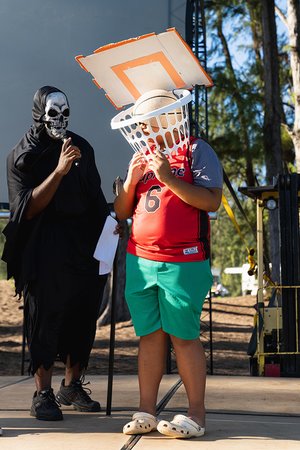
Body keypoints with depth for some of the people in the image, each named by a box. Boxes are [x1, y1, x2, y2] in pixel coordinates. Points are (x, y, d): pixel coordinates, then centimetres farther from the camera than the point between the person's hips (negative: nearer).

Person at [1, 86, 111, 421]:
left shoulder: (81, 148, 13)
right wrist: (59, 171, -19)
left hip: (85, 246, 5)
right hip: (45, 252, -4)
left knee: (83, 317, 6)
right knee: (45, 320, -4)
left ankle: (72, 386, 19)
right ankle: (43, 394, 3)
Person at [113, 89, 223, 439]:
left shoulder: (196, 150, 0)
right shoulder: (143, 157, 18)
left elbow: (212, 201, -13)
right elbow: (121, 212, 16)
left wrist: (168, 178, -18)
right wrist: (131, 179, -1)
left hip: (183, 262, -5)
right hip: (141, 261, 6)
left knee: (183, 336, -4)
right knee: (149, 335, 5)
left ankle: (196, 414, 2)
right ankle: (146, 412, 9)